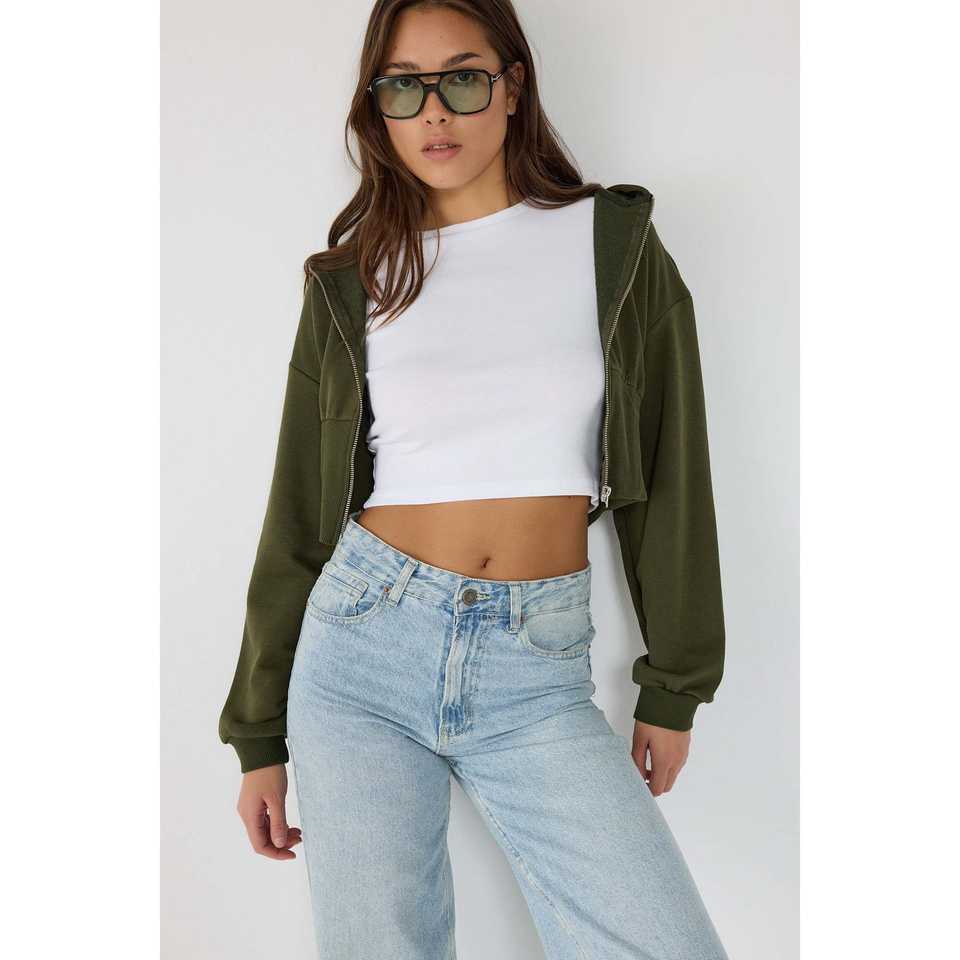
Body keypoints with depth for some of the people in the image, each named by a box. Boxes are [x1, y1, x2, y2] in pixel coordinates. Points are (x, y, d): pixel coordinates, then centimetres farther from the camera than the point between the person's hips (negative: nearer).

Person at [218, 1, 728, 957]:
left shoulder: (613, 243, 4)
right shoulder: (352, 279, 5)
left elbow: (670, 476, 6)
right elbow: (300, 512, 8)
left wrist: (674, 685, 6)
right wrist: (259, 733, 9)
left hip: (539, 671, 0)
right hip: (362, 648, 1)